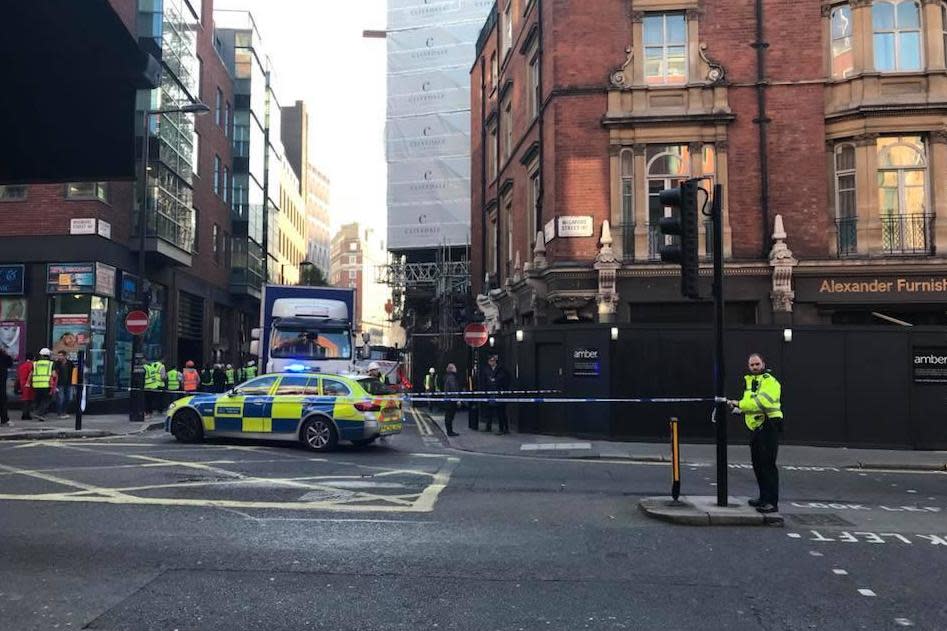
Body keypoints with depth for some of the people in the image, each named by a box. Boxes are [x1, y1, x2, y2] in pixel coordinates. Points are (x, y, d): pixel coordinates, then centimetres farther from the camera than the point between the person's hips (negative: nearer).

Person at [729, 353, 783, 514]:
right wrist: (740, 408, 6)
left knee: (768, 464, -11)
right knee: (757, 463, 15)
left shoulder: (769, 381, -10)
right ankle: (764, 497, 26)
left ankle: (772, 502, -10)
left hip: (768, 426, -9)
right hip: (756, 427, 9)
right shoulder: (749, 380, 17)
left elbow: (762, 401, -24)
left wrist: (740, 404, -20)